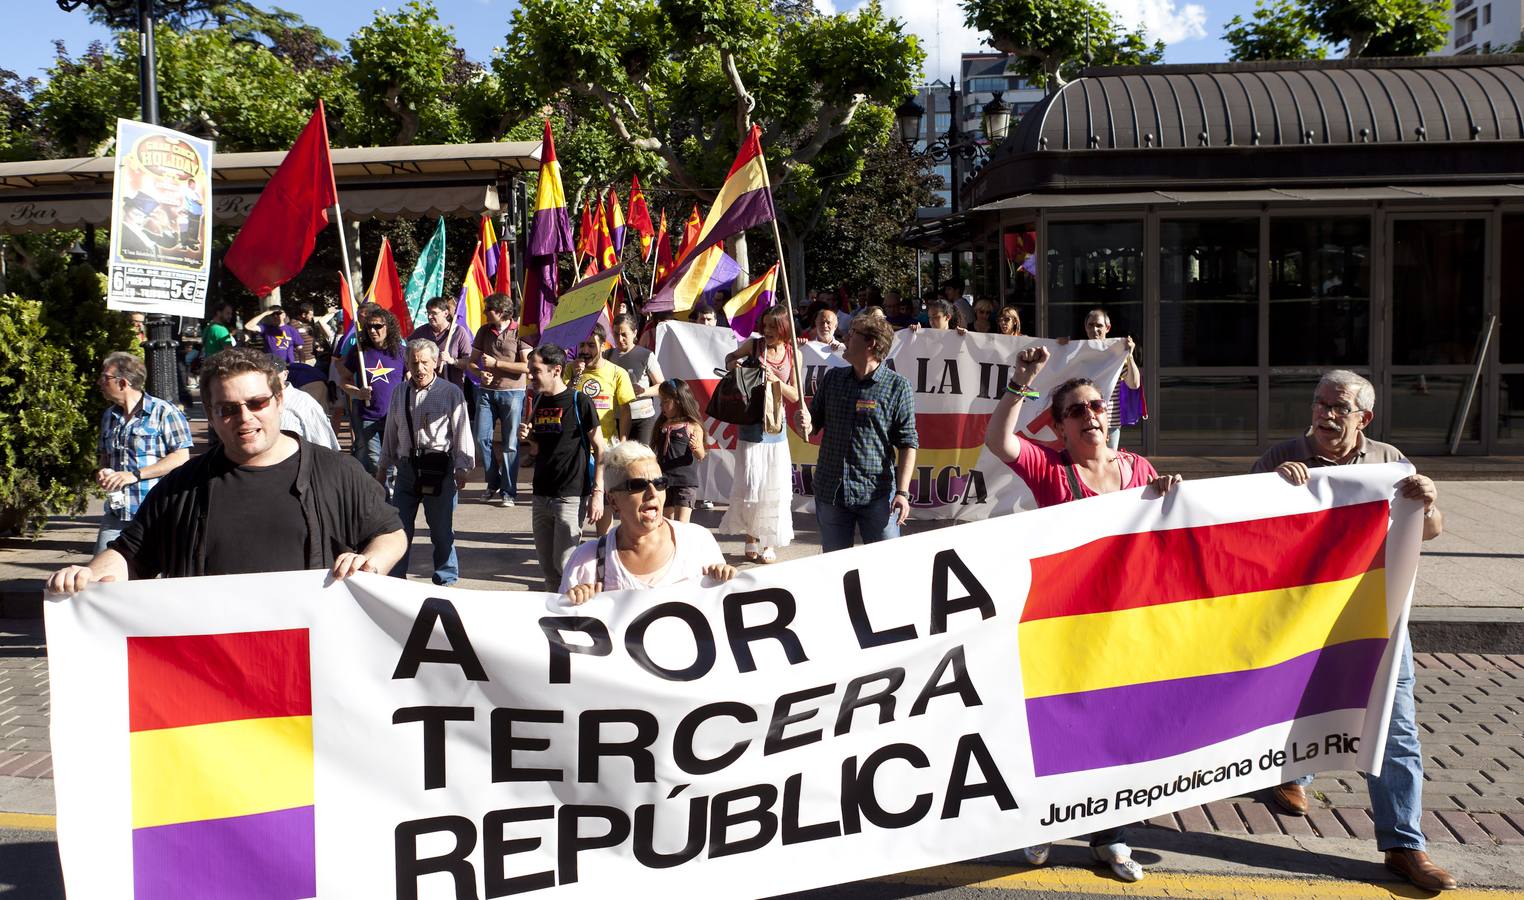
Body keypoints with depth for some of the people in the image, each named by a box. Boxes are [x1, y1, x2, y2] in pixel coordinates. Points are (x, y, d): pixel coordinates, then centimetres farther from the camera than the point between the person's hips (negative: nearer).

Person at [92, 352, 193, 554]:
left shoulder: (164, 412, -7)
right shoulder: (109, 416, 16)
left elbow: (181, 457, -13)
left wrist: (135, 475, -18)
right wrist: (101, 472, 5)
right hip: (116, 513, 7)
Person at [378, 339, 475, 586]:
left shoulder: (451, 393, -2)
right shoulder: (399, 394, 11)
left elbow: (462, 431, -3)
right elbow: (391, 432, 19)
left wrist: (462, 468, -9)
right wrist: (382, 466, 21)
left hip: (440, 466, -3)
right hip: (407, 466, 4)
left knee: (441, 529, 7)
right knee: (399, 527, 6)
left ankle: (445, 580, 23)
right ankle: (395, 580, 20)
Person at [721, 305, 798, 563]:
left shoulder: (792, 354, 1)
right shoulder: (753, 345, -2)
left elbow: (795, 395, 1)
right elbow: (730, 358, 18)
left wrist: (776, 380, -15)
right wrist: (732, 364, -5)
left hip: (775, 426, 1)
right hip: (750, 423, -1)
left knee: (774, 486, 4)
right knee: (749, 483, -1)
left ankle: (769, 543, 16)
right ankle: (751, 538, 16)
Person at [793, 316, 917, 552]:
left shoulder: (897, 386, -5)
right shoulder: (832, 378, 9)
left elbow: (908, 443, -6)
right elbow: (813, 426, 15)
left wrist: (902, 492, -13)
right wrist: (805, 425, -10)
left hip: (877, 494, -4)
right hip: (830, 491, 4)